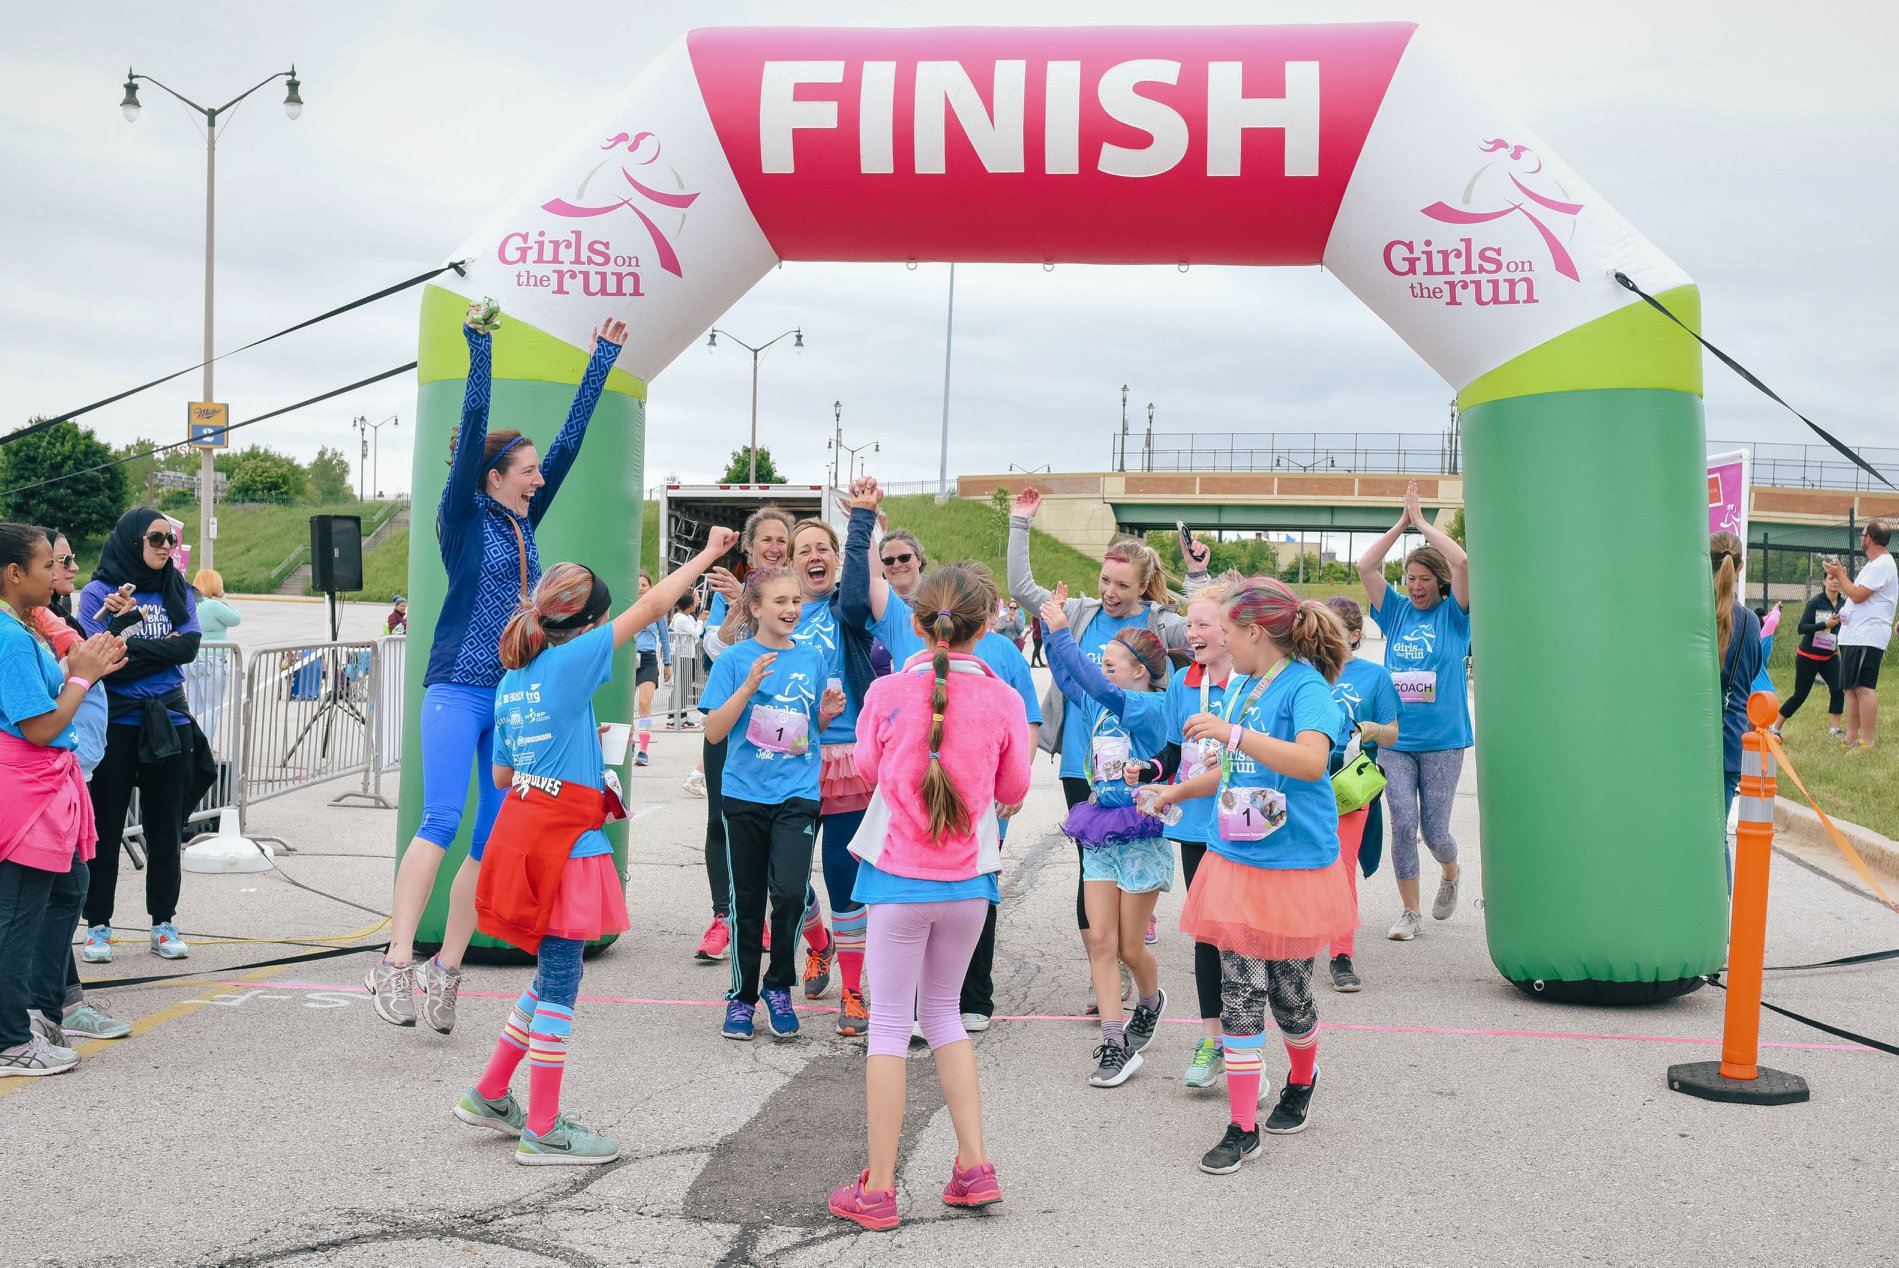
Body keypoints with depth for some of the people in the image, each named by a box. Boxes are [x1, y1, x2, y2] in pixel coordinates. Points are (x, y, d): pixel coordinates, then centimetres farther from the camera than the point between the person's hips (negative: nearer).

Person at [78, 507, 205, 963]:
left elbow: (189, 646, -6)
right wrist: (160, 647, -14)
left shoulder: (178, 591, 9)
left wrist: (132, 646, -13)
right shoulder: (98, 593, -3)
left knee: (166, 827, 9)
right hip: (116, 723, -3)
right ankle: (98, 925, 11)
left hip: (169, 721, 4)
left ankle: (164, 923, 17)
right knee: (106, 826, 2)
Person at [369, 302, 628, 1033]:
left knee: (496, 837, 3)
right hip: (457, 691, -7)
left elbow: (571, 437, 18)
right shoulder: (463, 517, -1)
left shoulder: (524, 522, 14)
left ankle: (445, 970, 9)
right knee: (441, 822, -18)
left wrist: (603, 360, 22)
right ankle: (395, 965, -18)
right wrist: (480, 347, -16)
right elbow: (473, 427, -12)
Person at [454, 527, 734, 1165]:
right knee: (559, 981, 0)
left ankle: (489, 1096, 28)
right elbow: (651, 607, -8)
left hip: (522, 822, 8)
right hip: (563, 838, -8)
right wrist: (709, 553, 2)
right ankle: (543, 1130, 8)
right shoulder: (569, 662, -12)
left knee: (553, 975, 19)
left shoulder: (512, 681, 11)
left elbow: (503, 775, 17)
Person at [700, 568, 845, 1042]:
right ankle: (741, 997, 22)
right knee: (747, 901, 6)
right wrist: (749, 687, -19)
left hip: (798, 793, 1)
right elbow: (714, 731, -8)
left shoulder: (812, 659, 6)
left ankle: (779, 988, 7)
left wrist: (828, 712, -6)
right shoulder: (735, 659, -2)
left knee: (789, 892, -14)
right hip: (745, 793, -1)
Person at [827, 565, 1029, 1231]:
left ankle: (878, 1190, 10)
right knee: (943, 1012, 20)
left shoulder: (889, 691, -10)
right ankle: (974, 1167, 17)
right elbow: (1012, 793, 4)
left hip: (899, 877, -2)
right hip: (969, 879, 2)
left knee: (889, 1022, 6)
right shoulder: (1003, 701, -7)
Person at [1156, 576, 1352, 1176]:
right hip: (1235, 862, 6)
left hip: (1294, 864, -6)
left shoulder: (1305, 686, -13)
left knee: (1289, 994, 8)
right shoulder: (1239, 687, 11)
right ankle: (1242, 1128, 7)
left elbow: (1310, 761, -31)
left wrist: (1231, 733, -31)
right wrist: (1179, 791, 33)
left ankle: (1301, 1081, 38)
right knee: (1239, 995, 1)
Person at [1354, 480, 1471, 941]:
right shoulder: (1397, 611, 8)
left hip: (1442, 739, -2)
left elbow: (1462, 562, -16)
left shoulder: (1453, 614, 0)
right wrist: (1401, 523, -3)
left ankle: (1451, 875, 37)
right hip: (1395, 738, 2)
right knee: (1403, 824, -5)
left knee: (1434, 830, 3)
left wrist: (1423, 521, -8)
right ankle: (1410, 914, 6)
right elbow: (1365, 568, -2)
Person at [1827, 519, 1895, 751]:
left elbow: (1858, 595, -18)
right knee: (1851, 688, 12)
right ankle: (1851, 739, 16)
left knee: (1864, 687, -12)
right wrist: (1841, 576, 17)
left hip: (1867, 638, -11)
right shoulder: (1875, 564, 21)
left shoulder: (1882, 565, -13)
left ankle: (1866, 742, -13)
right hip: (1854, 636, 11)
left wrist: (1840, 574, -6)